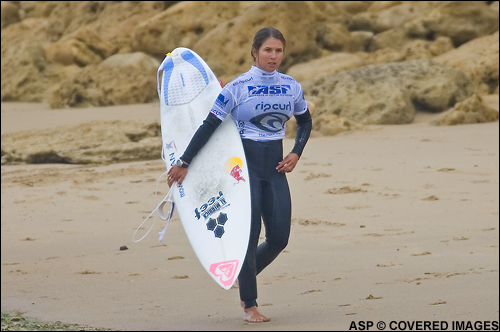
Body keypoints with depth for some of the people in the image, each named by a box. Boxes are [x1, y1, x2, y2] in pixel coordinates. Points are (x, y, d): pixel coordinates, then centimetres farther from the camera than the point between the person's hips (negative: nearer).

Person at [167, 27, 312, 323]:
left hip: (275, 168, 5)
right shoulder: (238, 87, -9)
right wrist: (184, 163, -9)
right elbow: (209, 125, -8)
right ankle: (250, 305, 3)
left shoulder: (291, 87, 4)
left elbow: (305, 122, 21)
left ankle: (244, 277, 26)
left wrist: (296, 154, 5)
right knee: (249, 234, -7)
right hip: (245, 165, -4)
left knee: (279, 238, -1)